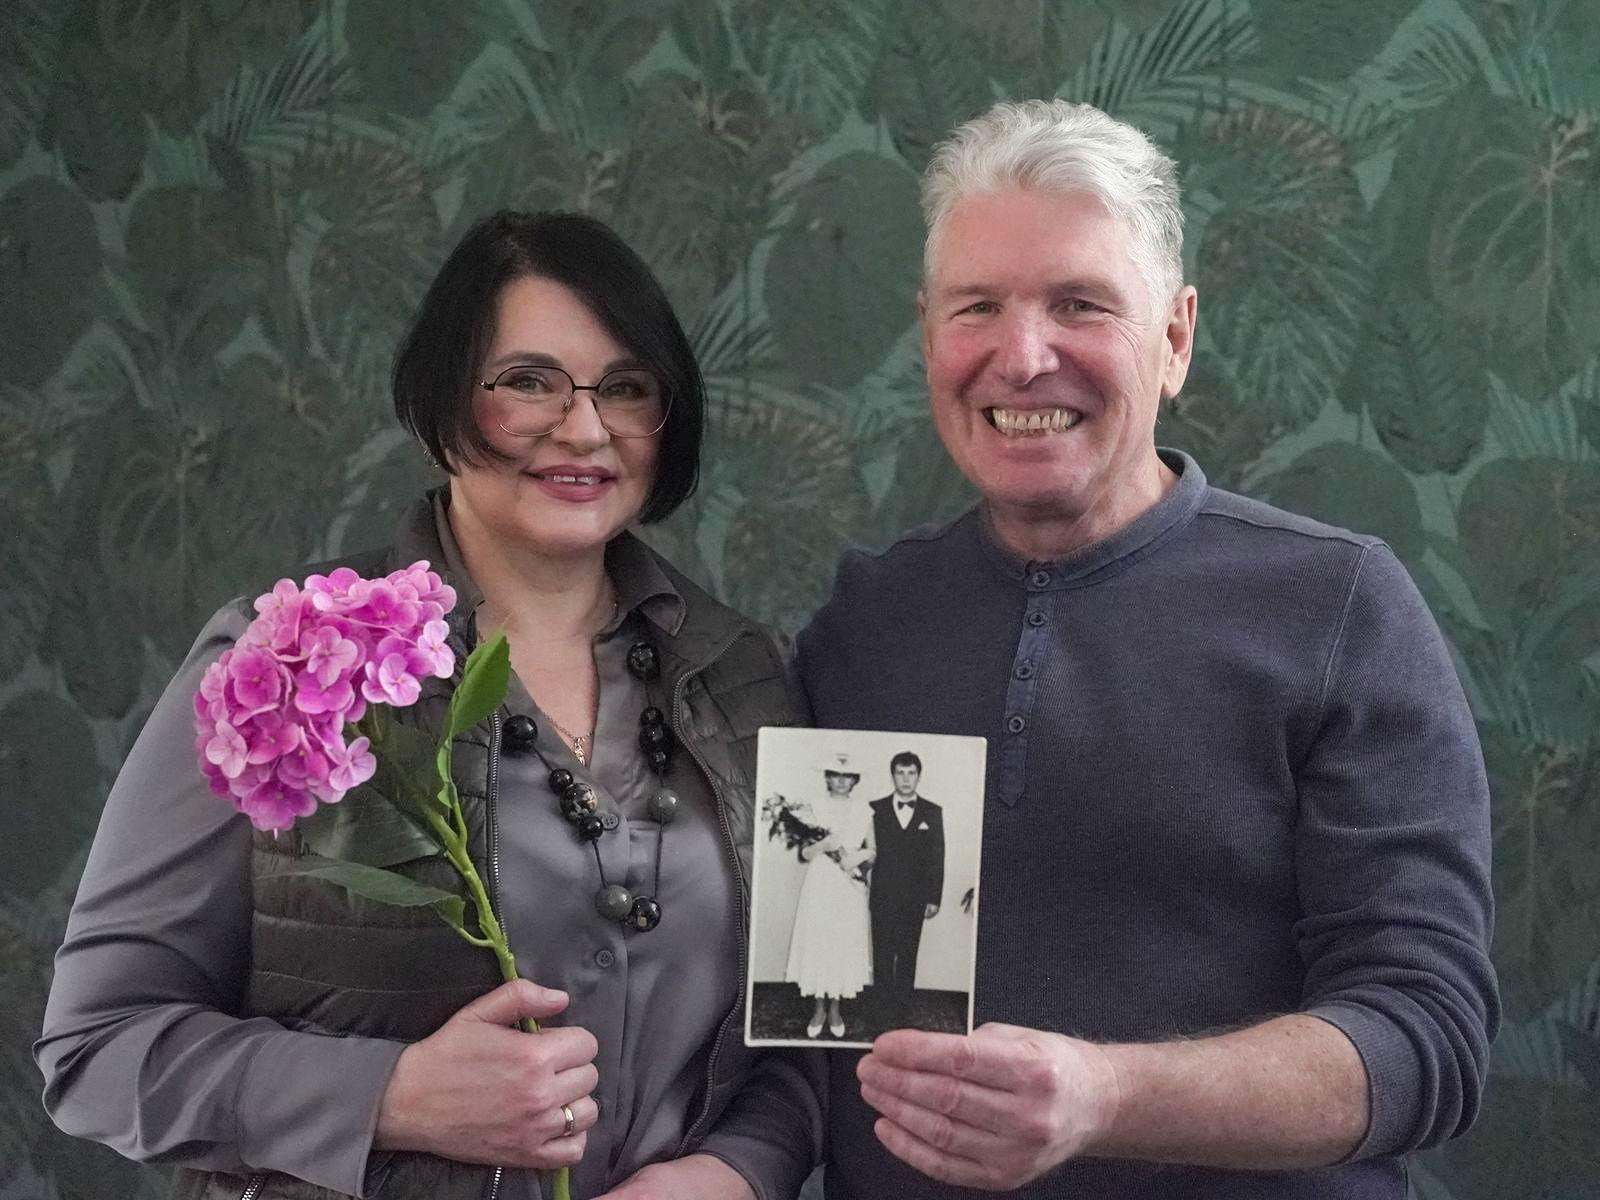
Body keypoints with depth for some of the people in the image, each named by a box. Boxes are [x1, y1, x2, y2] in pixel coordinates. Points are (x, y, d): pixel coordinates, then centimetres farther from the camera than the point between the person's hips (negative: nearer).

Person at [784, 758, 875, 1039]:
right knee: (816, 944, -2)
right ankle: (818, 1008, 10)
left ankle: (835, 1008, 12)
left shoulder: (863, 814, 7)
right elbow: (804, 854, 0)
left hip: (849, 890, 1)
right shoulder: (815, 812, 4)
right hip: (819, 886, -1)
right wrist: (823, 844, -18)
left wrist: (861, 857, -9)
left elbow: (873, 852, 12)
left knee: (845, 945, 0)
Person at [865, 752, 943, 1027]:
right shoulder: (875, 809, 4)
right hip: (883, 897, 0)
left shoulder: (932, 813, 5)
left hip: (915, 898, 0)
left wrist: (934, 899, -1)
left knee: (908, 958, 5)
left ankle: (902, 1013, 10)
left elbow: (936, 858, 4)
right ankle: (883, 1013, 6)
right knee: (882, 957, 1)